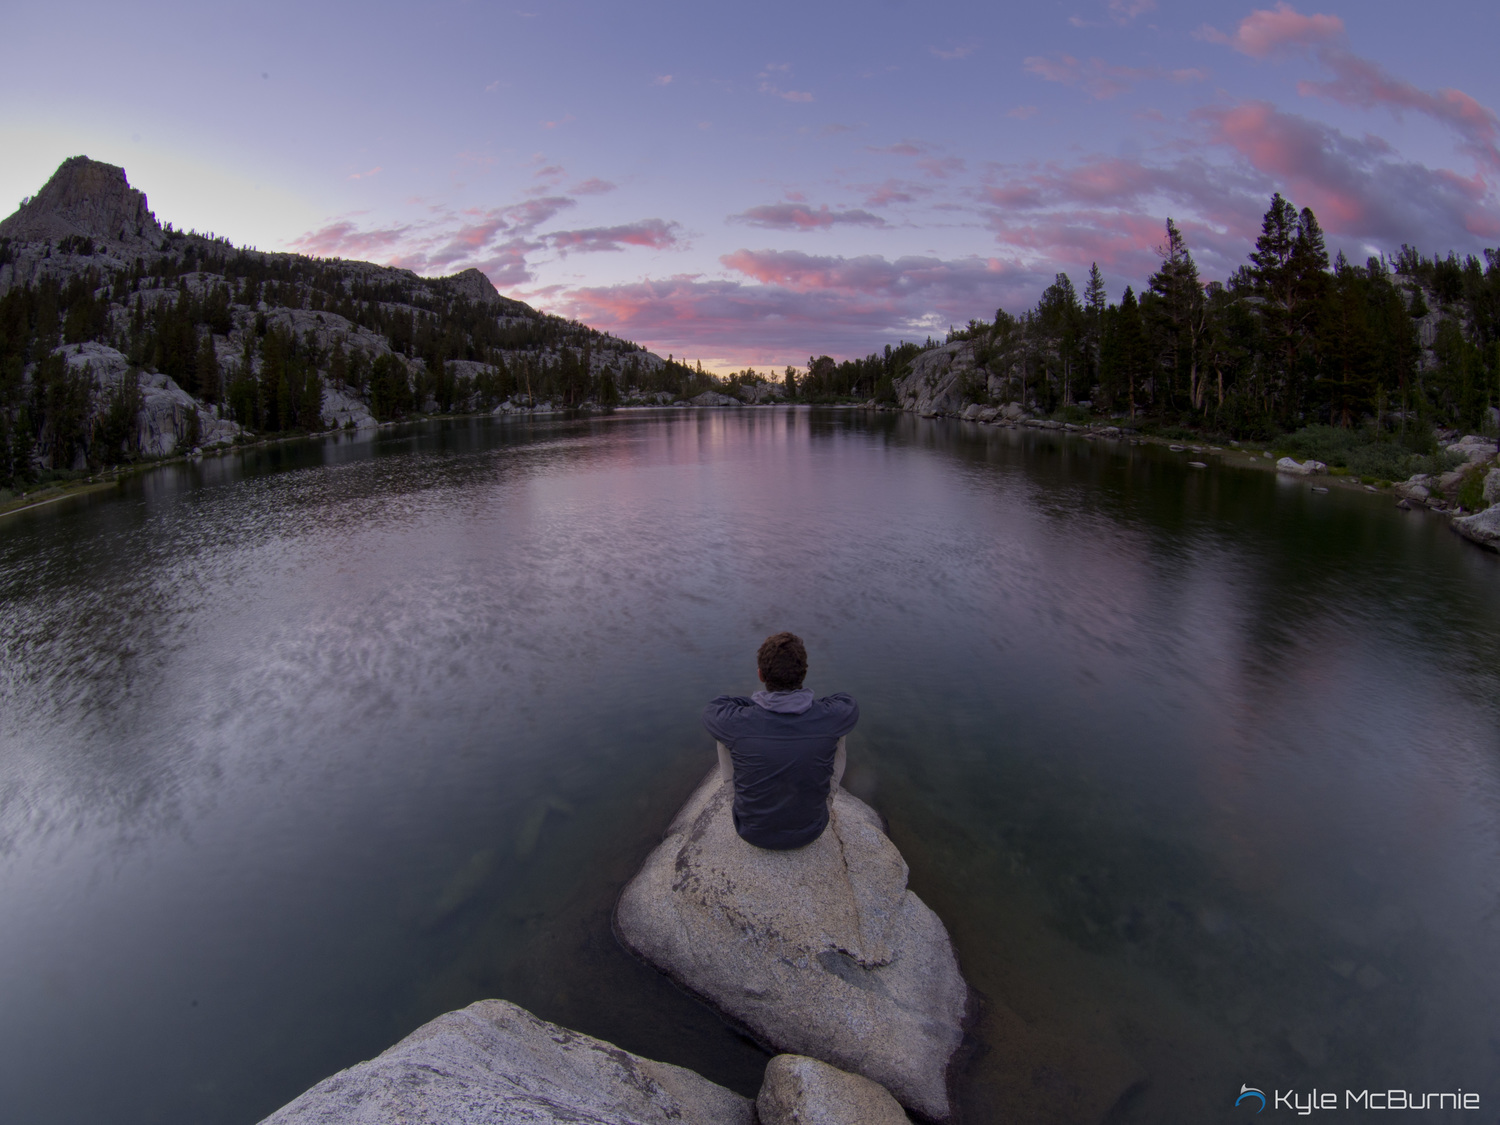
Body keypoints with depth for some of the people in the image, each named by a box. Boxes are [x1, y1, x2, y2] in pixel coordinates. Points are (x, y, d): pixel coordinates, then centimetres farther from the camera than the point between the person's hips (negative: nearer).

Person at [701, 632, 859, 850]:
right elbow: (849, 706, 0)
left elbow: (711, 710, -4)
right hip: (808, 832, 1)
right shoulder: (827, 718, -27)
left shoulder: (737, 723, -30)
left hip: (754, 832, 0)